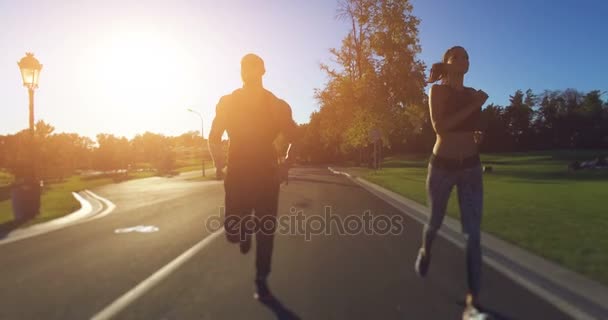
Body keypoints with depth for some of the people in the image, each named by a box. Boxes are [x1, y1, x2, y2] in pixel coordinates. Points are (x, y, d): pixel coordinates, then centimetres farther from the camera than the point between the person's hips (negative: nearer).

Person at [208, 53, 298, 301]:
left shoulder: (277, 105, 1)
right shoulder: (228, 103, 2)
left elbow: (293, 140, 5)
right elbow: (214, 138, 6)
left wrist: (285, 166, -11)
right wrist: (219, 162, -11)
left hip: (267, 175, 0)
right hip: (237, 174, 0)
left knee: (266, 231, 0)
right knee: (233, 231, -3)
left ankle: (261, 282, 18)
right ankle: (247, 229, 35)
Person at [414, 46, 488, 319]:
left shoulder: (473, 93, 8)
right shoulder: (437, 90, -6)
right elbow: (439, 126, -22)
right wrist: (473, 106, -20)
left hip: (471, 167, 3)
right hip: (442, 165, -3)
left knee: (473, 233, -6)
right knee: (435, 222, 14)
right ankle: (425, 251, 49)